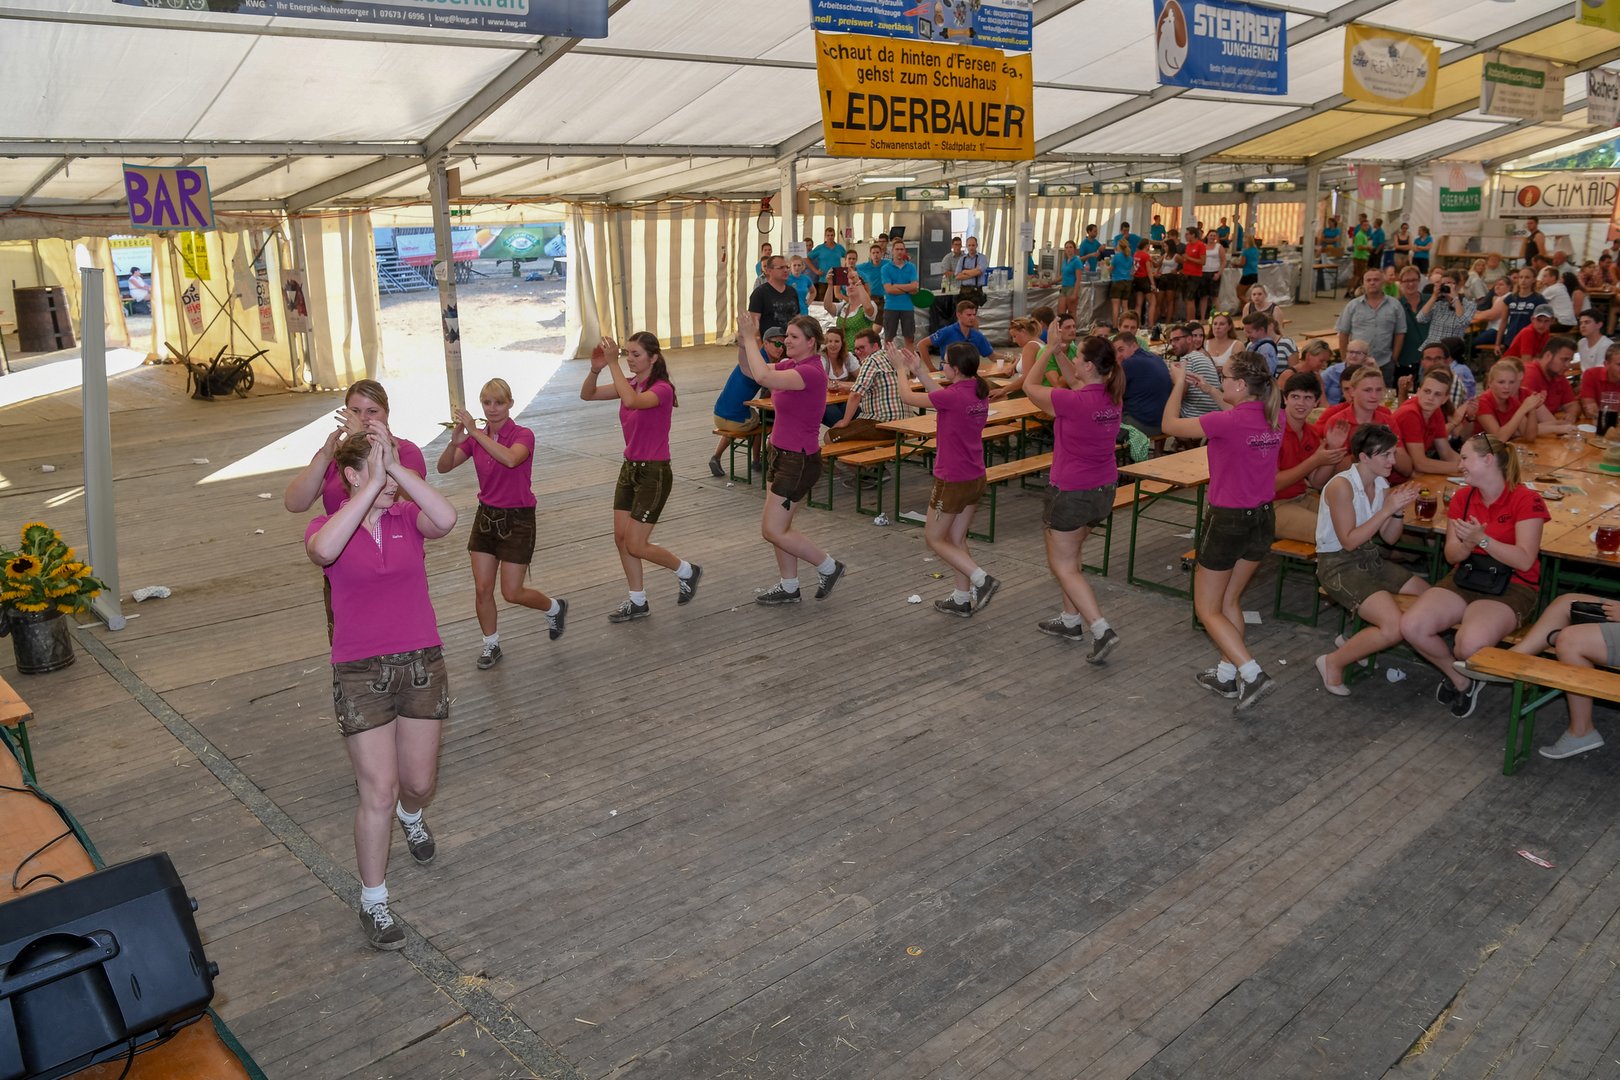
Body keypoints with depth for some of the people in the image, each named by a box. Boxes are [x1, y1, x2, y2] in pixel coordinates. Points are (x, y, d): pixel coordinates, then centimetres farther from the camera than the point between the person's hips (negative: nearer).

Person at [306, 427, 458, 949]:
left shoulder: (408, 517, -1)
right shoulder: (329, 526, -5)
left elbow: (446, 520, -26)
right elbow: (322, 550, -32)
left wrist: (396, 467, -29)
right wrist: (374, 485, -31)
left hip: (422, 662, 3)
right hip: (361, 672, -2)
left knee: (419, 782, 14)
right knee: (379, 792, -3)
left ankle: (411, 815, 52)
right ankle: (374, 902, 16)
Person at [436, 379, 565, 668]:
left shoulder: (523, 435, -15)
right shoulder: (475, 438, 1)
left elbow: (511, 459, -37)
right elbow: (443, 467, -9)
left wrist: (475, 432, -38)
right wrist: (454, 442, -28)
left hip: (517, 519, -5)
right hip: (486, 516, 5)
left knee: (512, 593, -1)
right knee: (482, 588, 4)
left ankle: (554, 608, 28)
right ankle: (491, 645, 23)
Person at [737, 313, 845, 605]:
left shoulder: (811, 372, -23)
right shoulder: (792, 364, 6)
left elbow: (763, 377, -36)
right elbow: (753, 372, 11)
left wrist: (750, 338, -28)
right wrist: (743, 343, -7)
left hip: (799, 460, -9)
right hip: (783, 454, 10)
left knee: (773, 530, -4)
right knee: (778, 526, 15)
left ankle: (828, 566, 11)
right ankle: (789, 587, 27)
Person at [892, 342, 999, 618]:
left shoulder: (954, 396, -24)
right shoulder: (979, 392, 0)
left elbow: (908, 397, -11)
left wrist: (903, 371, 7)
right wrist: (919, 371, 17)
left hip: (952, 481, -8)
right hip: (975, 478, 8)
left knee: (934, 538, 9)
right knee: (957, 539, 18)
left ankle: (980, 579, -1)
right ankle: (962, 599, 24)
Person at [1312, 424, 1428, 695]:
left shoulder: (1381, 484, 5)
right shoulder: (1342, 485, -19)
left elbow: (1390, 538, 8)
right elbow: (1349, 541, -21)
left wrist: (1399, 510, -11)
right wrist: (1387, 509, -23)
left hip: (1370, 558, 9)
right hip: (1338, 564, -9)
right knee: (1395, 626, -23)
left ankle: (1362, 639, 15)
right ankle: (1333, 662, -4)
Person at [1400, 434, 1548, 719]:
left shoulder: (1525, 500, -9)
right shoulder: (1462, 498, 8)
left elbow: (1525, 560, -15)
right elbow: (1451, 555, 6)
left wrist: (1482, 539, -25)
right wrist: (1466, 545, -17)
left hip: (1510, 587, -5)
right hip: (1464, 580, 6)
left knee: (1470, 645, -33)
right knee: (1411, 626, -21)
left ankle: (1461, 672, 8)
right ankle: (1460, 679, 7)